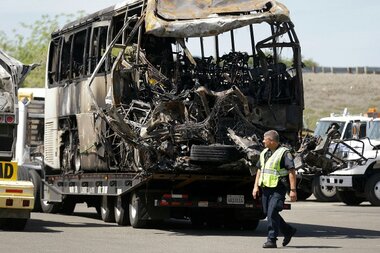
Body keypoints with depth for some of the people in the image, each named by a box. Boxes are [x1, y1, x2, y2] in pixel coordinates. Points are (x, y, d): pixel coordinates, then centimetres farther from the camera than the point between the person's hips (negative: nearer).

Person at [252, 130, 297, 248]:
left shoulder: (284, 153, -9)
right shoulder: (264, 153, 15)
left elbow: (292, 172, -12)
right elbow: (259, 170, 21)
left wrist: (293, 190, -17)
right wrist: (256, 186, 11)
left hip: (278, 189, -8)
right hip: (266, 188, 8)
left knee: (272, 213, -15)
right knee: (269, 213, 12)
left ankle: (272, 240, -10)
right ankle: (288, 231, 29)